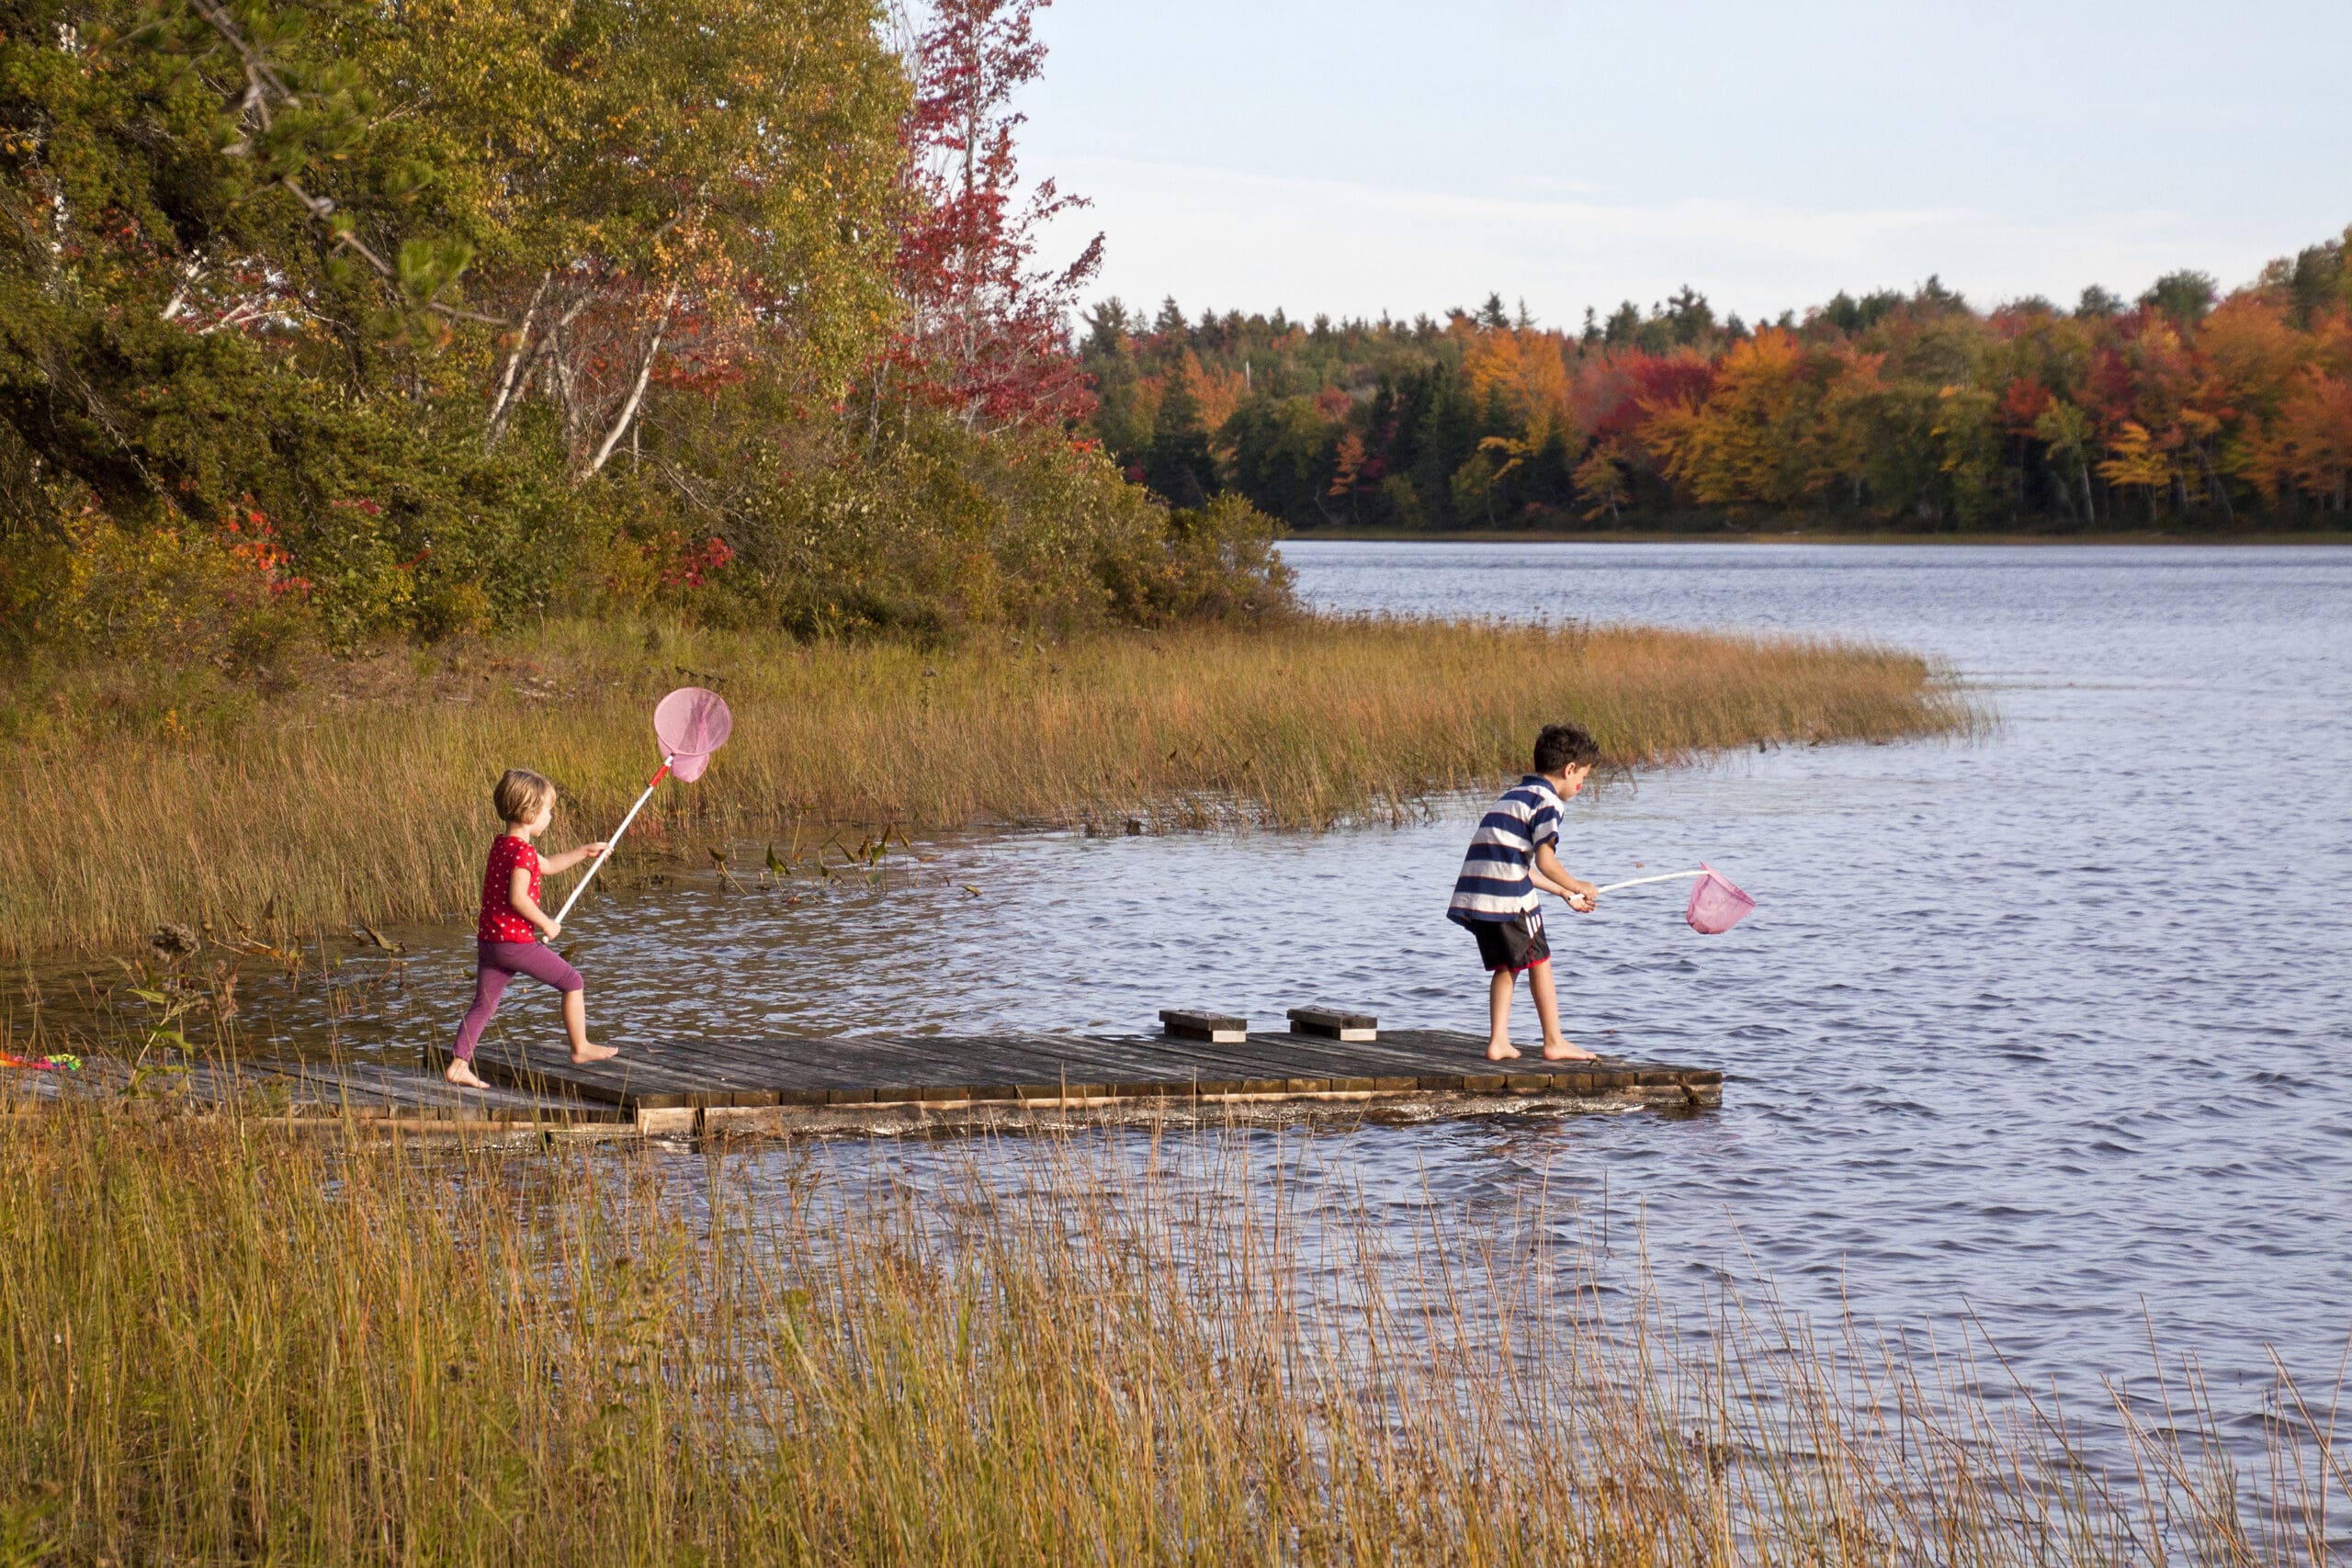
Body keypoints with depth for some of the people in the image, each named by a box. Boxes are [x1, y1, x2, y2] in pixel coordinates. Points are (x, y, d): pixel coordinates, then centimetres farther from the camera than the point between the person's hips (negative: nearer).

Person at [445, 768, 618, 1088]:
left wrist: (584, 852, 32)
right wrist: (546, 923, -14)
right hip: (516, 941, -9)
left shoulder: (501, 844, 16)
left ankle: (458, 1064, -1)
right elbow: (518, 897, -25)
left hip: (487, 940, 9)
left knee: (483, 1004, 8)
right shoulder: (522, 851, -15)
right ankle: (580, 1048, 15)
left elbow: (547, 865, 30)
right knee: (572, 982, 7)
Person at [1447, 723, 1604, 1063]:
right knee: (1539, 962, 4)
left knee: (1505, 966, 16)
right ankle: (1554, 1042, 9)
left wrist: (1566, 894, 30)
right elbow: (1545, 862, -12)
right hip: (1509, 897, -8)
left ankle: (1498, 1042, 10)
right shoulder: (1546, 801, -5)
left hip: (1474, 894, 8)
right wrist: (1577, 887, 4)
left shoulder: (1514, 795, 25)